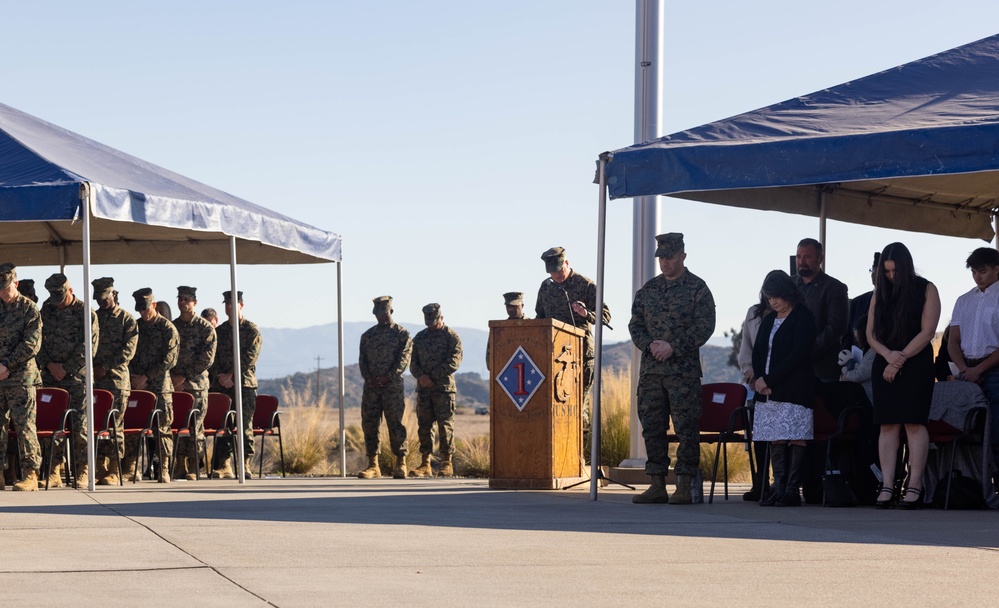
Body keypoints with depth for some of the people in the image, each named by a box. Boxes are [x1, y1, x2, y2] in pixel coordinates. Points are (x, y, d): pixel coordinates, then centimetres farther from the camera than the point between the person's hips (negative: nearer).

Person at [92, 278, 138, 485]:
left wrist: (106, 366, -10)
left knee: (115, 424, -4)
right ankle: (99, 468, 2)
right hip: (94, 378, 4)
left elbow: (128, 350, -4)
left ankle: (113, 471, -3)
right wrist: (93, 367, -3)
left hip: (117, 378, -4)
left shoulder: (127, 319, 5)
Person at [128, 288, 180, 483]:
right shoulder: (135, 326, 13)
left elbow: (169, 359, -8)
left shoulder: (167, 328, -1)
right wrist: (133, 376, -2)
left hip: (160, 385, -4)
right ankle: (129, 469, 2)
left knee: (163, 427, -3)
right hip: (136, 384, 4)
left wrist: (146, 377, -12)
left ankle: (164, 471, 0)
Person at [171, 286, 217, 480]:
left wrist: (184, 376, -11)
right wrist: (173, 377, -4)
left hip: (197, 383, -3)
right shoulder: (171, 326, 13)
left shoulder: (206, 328, 1)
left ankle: (193, 469, -2)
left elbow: (207, 358, -7)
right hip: (174, 383, 3)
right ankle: (179, 466, 4)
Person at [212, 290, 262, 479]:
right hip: (224, 384, 4)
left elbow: (250, 356, -8)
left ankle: (245, 464, -2)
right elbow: (213, 356, 11)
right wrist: (219, 376, -6)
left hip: (245, 383, -4)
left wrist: (231, 374, -13)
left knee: (245, 425, -5)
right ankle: (225, 465, 0)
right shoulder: (219, 331, 15)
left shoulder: (251, 329, 2)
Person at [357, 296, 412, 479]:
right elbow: (362, 360, 11)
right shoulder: (367, 335, 16)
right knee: (369, 425, 1)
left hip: (392, 386, -4)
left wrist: (388, 376, -16)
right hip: (371, 386, 4)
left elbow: (404, 358, -6)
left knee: (395, 424, -5)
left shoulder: (402, 334, 3)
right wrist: (368, 377, -7)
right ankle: (373, 465, 4)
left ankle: (400, 464, 1)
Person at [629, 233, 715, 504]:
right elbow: (635, 324, 14)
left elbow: (704, 326, -8)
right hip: (651, 370, 5)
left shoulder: (697, 288, -1)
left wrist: (673, 347, -15)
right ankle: (657, 485, 12)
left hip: (683, 370, -5)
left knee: (686, 428, -6)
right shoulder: (649, 288, 15)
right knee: (652, 427, 6)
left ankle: (684, 486, -3)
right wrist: (649, 345, -5)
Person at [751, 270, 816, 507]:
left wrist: (769, 379, -13)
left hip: (795, 388, -7)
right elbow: (757, 352, 16)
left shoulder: (803, 317, -4)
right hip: (769, 390, 7)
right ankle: (779, 489, 3)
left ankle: (792, 491, -8)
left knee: (796, 438, -7)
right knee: (776, 439, 3)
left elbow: (797, 354, -12)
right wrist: (759, 378, -4)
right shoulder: (768, 320, 18)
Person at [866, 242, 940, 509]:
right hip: (884, 366, 4)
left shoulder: (926, 290, 1)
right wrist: (888, 355, -11)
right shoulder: (880, 292, 13)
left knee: (913, 423, -9)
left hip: (916, 365, -4)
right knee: (887, 425, -3)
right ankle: (887, 486, -5)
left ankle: (915, 486, -9)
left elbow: (926, 332, -7)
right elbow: (870, 334, 8)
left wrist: (901, 358, -13)